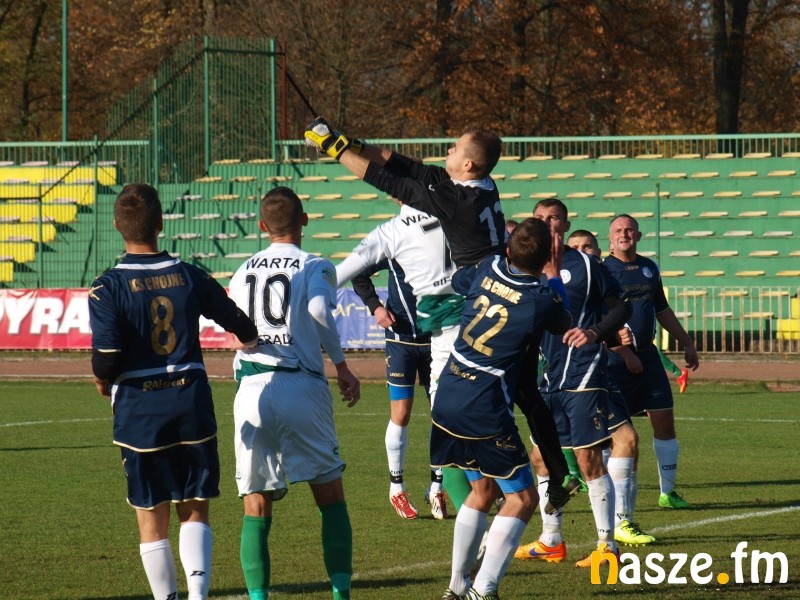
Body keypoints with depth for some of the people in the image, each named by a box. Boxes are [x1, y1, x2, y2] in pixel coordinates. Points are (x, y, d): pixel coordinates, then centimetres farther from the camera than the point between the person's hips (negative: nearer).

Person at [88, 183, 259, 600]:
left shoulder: (107, 288, -9)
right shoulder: (190, 277, 1)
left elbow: (108, 353, -19)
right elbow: (241, 326, 14)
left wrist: (102, 379, 5)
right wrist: (251, 339, 38)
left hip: (139, 408, -2)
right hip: (192, 401, 2)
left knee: (152, 519, 9)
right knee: (194, 511, 9)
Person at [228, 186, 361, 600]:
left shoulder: (243, 272, 14)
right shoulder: (315, 267, 2)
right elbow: (319, 310, -16)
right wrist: (341, 365, -7)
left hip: (250, 392, 3)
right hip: (301, 388, -3)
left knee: (256, 508, 6)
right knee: (331, 497, 9)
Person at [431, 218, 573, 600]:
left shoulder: (487, 270, 1)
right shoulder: (542, 302, -13)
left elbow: (457, 281, 26)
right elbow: (565, 326, 11)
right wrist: (554, 275, 20)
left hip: (447, 399, 7)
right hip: (484, 411, -7)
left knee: (483, 489, 22)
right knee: (522, 496, 3)